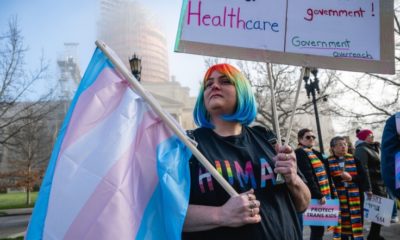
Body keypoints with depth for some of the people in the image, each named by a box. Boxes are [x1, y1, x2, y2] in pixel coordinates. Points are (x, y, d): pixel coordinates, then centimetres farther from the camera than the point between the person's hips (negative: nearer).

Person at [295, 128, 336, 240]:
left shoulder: (316, 153, 20)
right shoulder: (299, 153, -8)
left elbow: (325, 174, 19)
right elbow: (307, 177, -17)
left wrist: (330, 194, 12)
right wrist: (319, 195, -20)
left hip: (323, 195, 9)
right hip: (313, 197, -9)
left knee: (318, 228, 12)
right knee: (318, 228, -6)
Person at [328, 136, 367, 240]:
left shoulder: (354, 159, 10)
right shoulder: (328, 162, 3)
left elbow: (362, 176, 3)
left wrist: (351, 178, -14)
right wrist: (339, 177, -18)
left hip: (355, 196, 2)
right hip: (337, 196, -2)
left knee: (356, 220, 3)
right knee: (341, 220, 1)